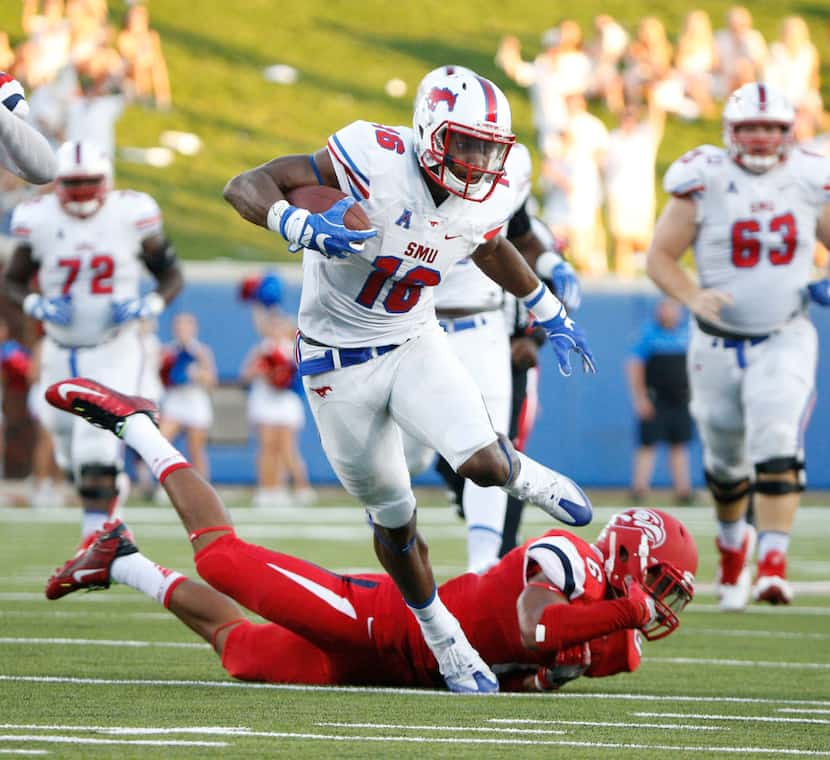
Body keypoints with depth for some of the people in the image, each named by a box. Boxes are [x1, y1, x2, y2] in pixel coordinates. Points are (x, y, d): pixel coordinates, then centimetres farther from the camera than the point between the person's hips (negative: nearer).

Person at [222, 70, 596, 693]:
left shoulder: (486, 201, -8)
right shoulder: (374, 160, -26)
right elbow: (246, 186, -27)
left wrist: (550, 314, 28)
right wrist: (301, 227, -46)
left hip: (416, 344, 3)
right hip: (340, 364, -3)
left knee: (482, 464, -21)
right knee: (393, 519, 7)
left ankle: (526, 478, 17)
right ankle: (444, 641, 30)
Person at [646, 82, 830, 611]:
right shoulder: (705, 182, -10)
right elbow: (660, 257, -5)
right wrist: (693, 297, -23)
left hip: (785, 339, 0)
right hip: (719, 343, 0)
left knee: (777, 442, -22)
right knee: (725, 460, 15)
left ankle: (773, 562, -26)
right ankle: (733, 541, 44)